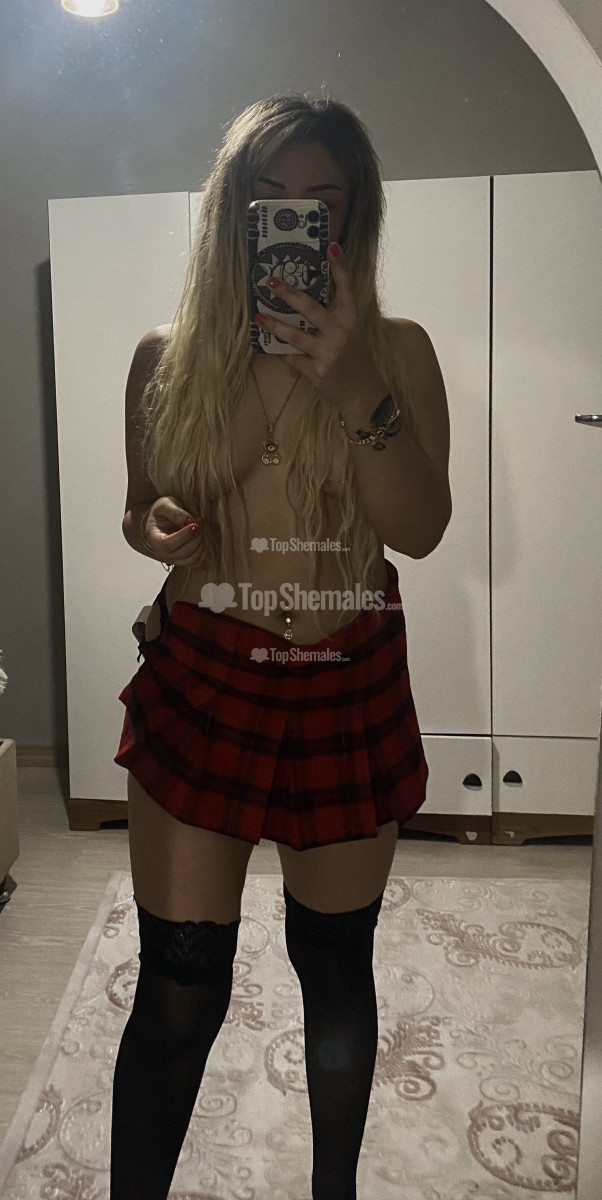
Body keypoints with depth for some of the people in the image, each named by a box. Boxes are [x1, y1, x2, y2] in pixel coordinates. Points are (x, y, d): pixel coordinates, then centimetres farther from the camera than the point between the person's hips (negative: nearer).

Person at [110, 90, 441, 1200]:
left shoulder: (394, 350, -1)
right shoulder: (167, 357, 0)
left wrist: (347, 378, -21)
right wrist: (154, 526, -12)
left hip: (352, 688, 1)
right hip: (200, 681, 0)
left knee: (336, 965, 16)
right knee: (179, 987, 2)